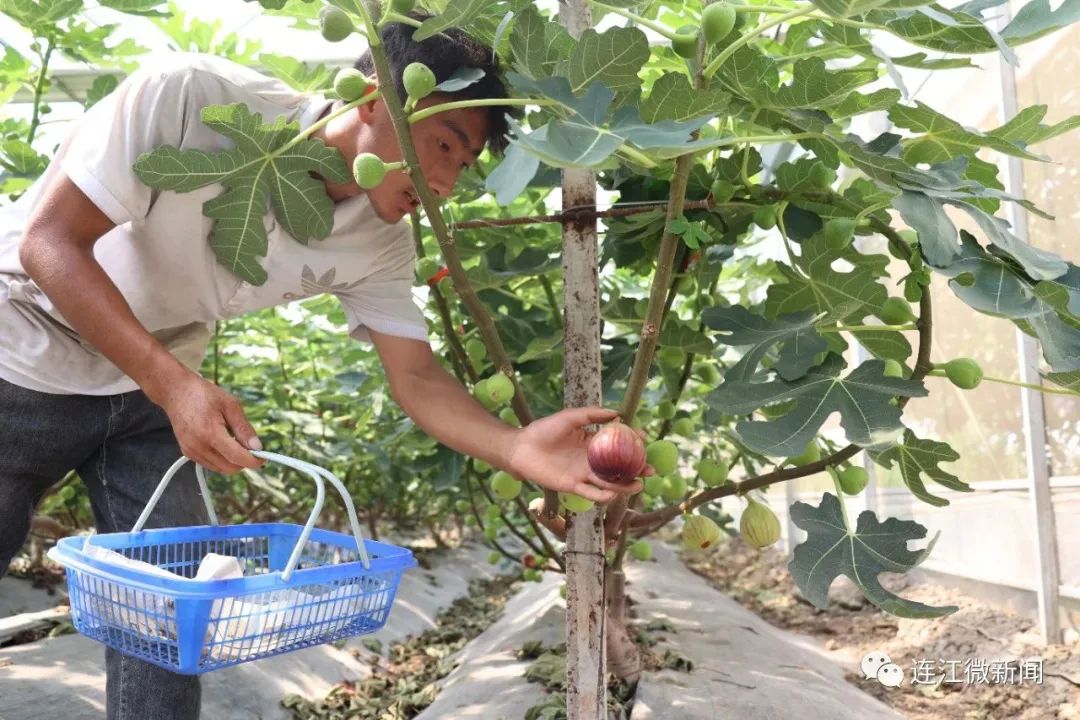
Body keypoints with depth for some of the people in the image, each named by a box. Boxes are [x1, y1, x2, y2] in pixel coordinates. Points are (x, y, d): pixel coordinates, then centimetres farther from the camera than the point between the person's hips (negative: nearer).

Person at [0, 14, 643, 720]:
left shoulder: (381, 244, -14)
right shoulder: (189, 97, -29)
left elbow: (417, 377, -15)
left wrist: (520, 449, -34)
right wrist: (177, 387, -35)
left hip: (150, 394, 4)